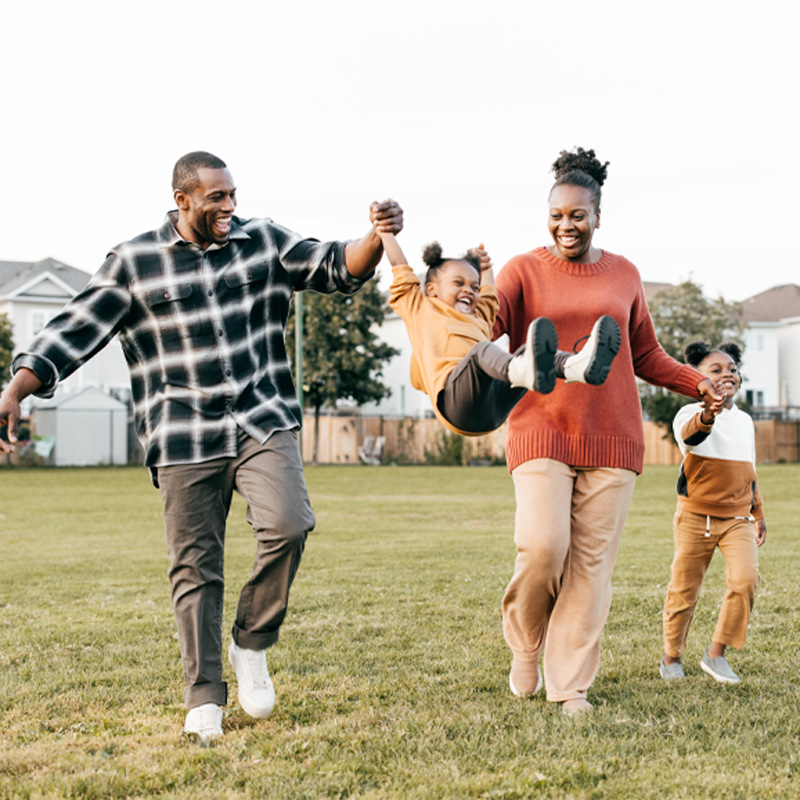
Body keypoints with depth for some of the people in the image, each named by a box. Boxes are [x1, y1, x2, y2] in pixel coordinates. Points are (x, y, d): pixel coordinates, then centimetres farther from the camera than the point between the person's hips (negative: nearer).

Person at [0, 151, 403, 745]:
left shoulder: (264, 242, 8)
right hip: (185, 439, -1)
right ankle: (205, 698, 17)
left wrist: (377, 237, -15)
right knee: (196, 566, 3)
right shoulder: (134, 263, 0)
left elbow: (340, 269, 6)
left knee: (288, 524, -21)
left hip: (264, 423, 1)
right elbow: (76, 331, -2)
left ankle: (252, 644, 3)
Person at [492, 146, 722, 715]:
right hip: (542, 431, -3)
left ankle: (570, 683, 11)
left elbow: (646, 356, 20)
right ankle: (525, 648, 12)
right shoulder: (524, 271, 3)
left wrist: (698, 382, 8)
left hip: (612, 438, 3)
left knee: (592, 561, 1)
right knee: (542, 546, -17)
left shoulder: (624, 275, 13)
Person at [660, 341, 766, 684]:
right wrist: (708, 414, -57)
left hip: (738, 518, 4)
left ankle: (716, 653, -2)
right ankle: (672, 655, 25)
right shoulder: (691, 414, -9)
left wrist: (758, 513, 22)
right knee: (684, 588, 4)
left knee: (745, 579, -16)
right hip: (696, 515, -4)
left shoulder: (745, 420, 12)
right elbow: (689, 434, -35)